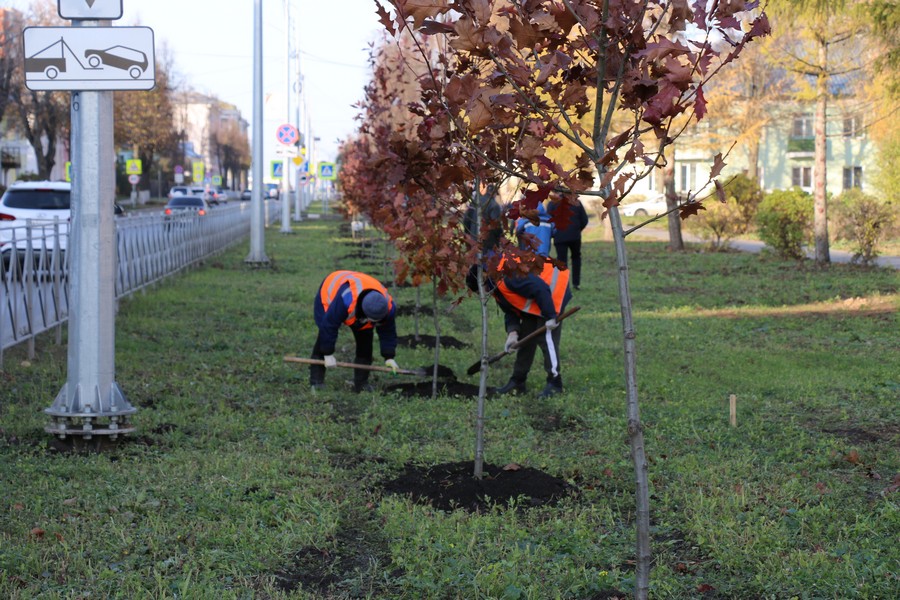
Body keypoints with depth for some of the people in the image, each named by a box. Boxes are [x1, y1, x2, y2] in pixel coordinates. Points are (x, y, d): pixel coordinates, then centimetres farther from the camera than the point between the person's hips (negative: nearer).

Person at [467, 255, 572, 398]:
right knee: (525, 338, 12)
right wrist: (512, 332, -10)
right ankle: (517, 381, 18)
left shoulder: (508, 275, -31)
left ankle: (554, 383, -6)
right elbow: (510, 311, 6)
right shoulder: (497, 286, 3)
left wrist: (550, 316, -29)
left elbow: (541, 289, -32)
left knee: (546, 338, -14)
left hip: (552, 292, -11)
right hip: (535, 301, 11)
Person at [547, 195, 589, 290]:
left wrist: (553, 233, 8)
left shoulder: (552, 204, -4)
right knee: (576, 257, 22)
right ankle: (576, 283, 20)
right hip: (575, 236, 3)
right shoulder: (577, 203, 5)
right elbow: (584, 220, 5)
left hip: (560, 237, -3)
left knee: (562, 261, -2)